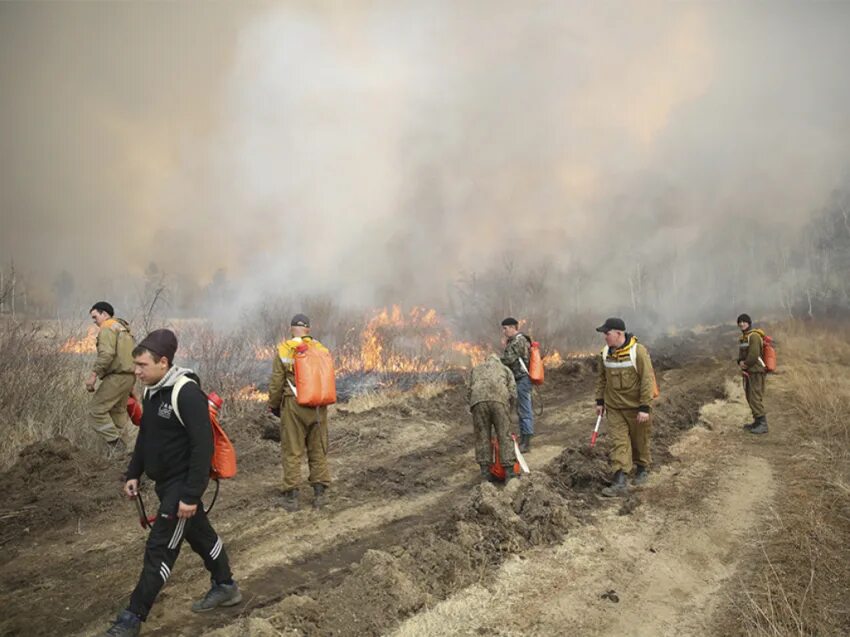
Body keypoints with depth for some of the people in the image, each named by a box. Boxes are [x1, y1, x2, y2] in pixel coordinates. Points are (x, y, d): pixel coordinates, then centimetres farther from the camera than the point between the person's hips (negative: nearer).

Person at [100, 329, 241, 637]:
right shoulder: (152, 392, 4)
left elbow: (203, 447, -25)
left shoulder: (187, 394, -24)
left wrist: (191, 494, -24)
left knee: (160, 549, 0)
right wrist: (133, 474, 16)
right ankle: (226, 587, 36)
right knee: (200, 535, 20)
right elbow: (145, 437, 17)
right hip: (166, 482, 9)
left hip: (182, 485, -9)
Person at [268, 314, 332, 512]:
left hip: (293, 406, -3)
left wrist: (273, 405, 12)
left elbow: (276, 383, -4)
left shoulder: (284, 351, -6)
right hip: (317, 406, 3)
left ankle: (291, 497, 10)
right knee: (318, 450, 12)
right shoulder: (320, 349, 1)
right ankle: (319, 493, 17)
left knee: (292, 452, 6)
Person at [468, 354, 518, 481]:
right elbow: (512, 393, 20)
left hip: (478, 401, 1)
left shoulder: (476, 369, 35)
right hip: (499, 401, -1)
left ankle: (485, 473, 7)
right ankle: (510, 474, 0)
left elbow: (469, 391, 23)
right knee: (505, 437, 3)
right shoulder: (505, 369, 32)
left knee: (482, 437, 8)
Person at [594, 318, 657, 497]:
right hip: (614, 408, 4)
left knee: (639, 441, 14)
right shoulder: (606, 352, -1)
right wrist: (600, 401, 9)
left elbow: (647, 380, -19)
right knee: (618, 442, -3)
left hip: (636, 407, -4)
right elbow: (602, 378, 11)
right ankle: (620, 481, -6)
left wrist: (645, 408, -21)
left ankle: (642, 468, 38)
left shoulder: (638, 351, -18)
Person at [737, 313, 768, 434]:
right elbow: (741, 354, 16)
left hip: (756, 372, -10)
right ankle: (757, 422, 24)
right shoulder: (743, 337, 15)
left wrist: (745, 364, -9)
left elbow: (754, 355, -24)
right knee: (750, 397, 15)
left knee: (756, 398, -11)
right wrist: (740, 362, -5)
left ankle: (763, 425, -8)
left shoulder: (754, 336, -16)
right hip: (748, 372, 10)